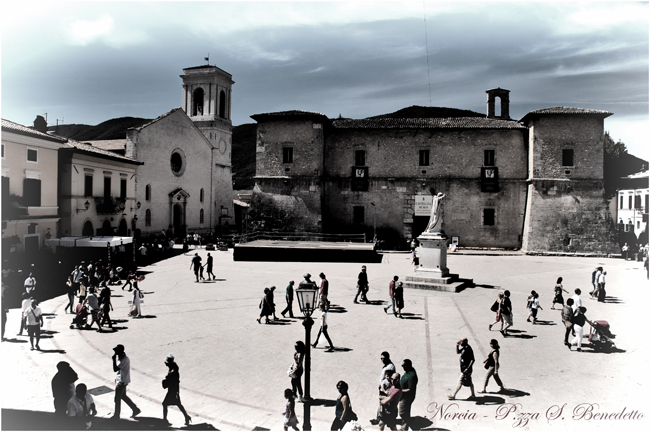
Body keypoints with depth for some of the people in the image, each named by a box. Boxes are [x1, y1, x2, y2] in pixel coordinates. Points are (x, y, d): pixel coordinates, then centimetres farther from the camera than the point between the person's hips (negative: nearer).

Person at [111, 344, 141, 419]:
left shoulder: (125, 359, -29)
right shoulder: (120, 357, 1)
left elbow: (115, 369, -33)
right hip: (119, 380, 10)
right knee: (123, 396, 20)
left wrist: (114, 359, -32)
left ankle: (116, 416, 23)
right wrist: (116, 378, 21)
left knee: (117, 399, 6)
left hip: (122, 381, -10)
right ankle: (136, 409, 29)